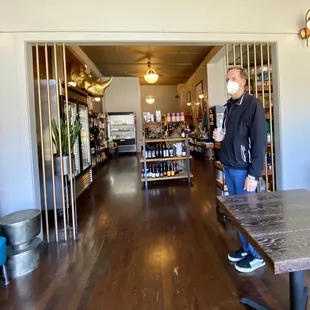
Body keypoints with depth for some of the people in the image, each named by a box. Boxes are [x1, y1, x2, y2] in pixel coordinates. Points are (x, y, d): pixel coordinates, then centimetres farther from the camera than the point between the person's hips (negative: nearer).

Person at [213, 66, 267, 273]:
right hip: (229, 167, 8)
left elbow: (259, 142, -16)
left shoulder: (253, 105, -11)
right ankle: (245, 248, 33)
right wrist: (220, 136, 2)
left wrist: (254, 174, -19)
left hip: (243, 169, -8)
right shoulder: (230, 106, 14)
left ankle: (256, 255, 22)